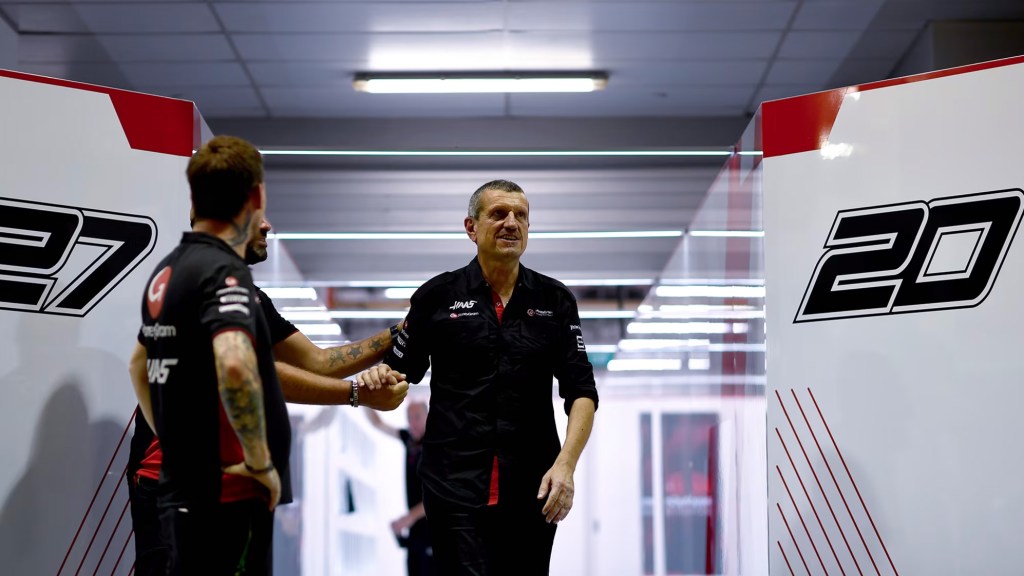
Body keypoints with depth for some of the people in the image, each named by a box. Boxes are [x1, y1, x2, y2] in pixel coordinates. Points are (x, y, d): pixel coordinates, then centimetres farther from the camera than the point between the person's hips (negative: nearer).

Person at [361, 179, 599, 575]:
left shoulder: (554, 300, 7)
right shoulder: (438, 296, 3)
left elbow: (581, 392, 3)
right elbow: (399, 373, 9)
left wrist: (565, 464, -11)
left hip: (532, 490, 2)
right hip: (456, 485, -2)